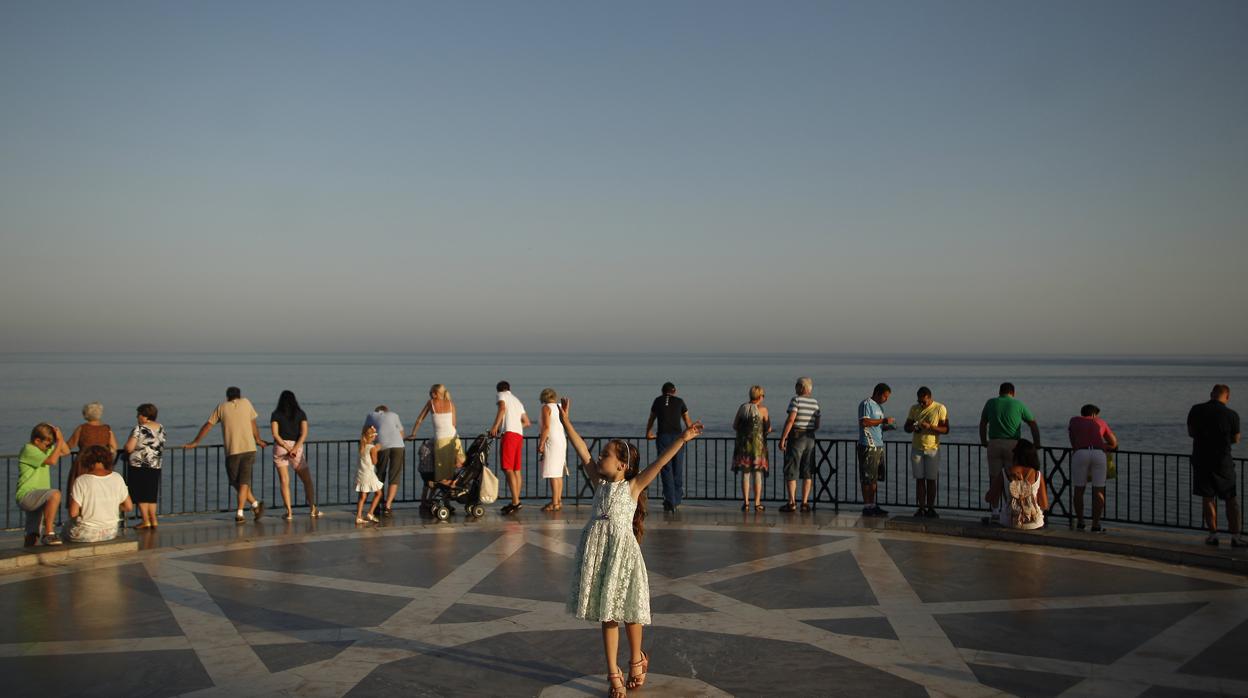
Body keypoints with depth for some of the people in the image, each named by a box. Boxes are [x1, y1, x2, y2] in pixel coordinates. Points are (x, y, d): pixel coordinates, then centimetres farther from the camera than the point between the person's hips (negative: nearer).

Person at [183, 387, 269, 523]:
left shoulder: (221, 407, 8)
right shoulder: (246, 402, 11)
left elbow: (207, 426, 9)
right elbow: (253, 424, 16)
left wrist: (195, 442, 18)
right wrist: (258, 440, 30)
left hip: (232, 451, -1)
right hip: (249, 448, 1)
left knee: (236, 482, 12)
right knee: (244, 481, 3)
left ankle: (255, 504, 2)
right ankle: (239, 513, -5)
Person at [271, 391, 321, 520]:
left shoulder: (276, 415, 4)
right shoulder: (301, 414, 6)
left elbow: (275, 434, -8)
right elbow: (304, 433, -7)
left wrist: (288, 449, -10)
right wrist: (294, 449, -13)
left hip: (280, 447, 0)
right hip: (298, 447, 0)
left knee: (284, 482, 2)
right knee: (307, 480, 11)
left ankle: (289, 512, -4)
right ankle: (312, 508, 3)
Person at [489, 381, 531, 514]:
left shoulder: (502, 395, 9)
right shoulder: (517, 401, 30)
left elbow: (502, 409, -13)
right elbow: (527, 422, 29)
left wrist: (495, 426, -18)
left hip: (509, 433, -8)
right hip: (520, 434, 8)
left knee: (508, 469, -13)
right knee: (516, 470, 10)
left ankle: (515, 502, -21)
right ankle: (516, 501, 11)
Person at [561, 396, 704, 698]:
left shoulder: (633, 486, -3)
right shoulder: (599, 482, 8)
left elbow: (659, 462, -11)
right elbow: (583, 452, 6)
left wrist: (683, 439, -19)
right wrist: (566, 423, 3)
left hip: (622, 549, -4)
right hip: (597, 550, 4)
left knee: (629, 611, 9)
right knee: (607, 615, 10)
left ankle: (637, 660, 34)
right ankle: (613, 673, 18)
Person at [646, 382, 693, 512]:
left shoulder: (658, 401, 14)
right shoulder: (679, 401, 12)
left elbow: (651, 420, 27)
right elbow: (688, 422, 22)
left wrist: (648, 433, 44)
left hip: (662, 437, 0)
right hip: (678, 437, 0)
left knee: (665, 469, 0)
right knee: (678, 468, 10)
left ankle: (670, 501, -6)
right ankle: (676, 499, 15)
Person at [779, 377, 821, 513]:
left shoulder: (796, 400, -9)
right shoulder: (815, 402, 7)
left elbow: (790, 420, -18)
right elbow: (817, 425, 8)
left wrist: (782, 438, -16)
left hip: (796, 437, -5)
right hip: (810, 438, 5)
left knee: (791, 471, -1)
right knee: (807, 472, 9)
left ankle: (792, 503, -6)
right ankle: (805, 503, 7)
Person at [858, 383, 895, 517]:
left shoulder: (879, 406, 21)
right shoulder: (866, 404, -8)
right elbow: (864, 422, -22)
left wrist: (887, 426, 6)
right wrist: (883, 420, -19)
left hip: (879, 446, 9)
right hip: (868, 446, -9)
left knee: (875, 478, 11)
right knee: (867, 479, -6)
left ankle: (872, 505, 16)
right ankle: (867, 507, -3)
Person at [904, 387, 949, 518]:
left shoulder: (940, 409, -4)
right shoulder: (914, 408, 7)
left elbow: (946, 429, -8)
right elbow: (906, 427, 10)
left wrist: (930, 427, -23)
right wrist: (912, 427, -14)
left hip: (932, 449, -3)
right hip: (917, 449, 3)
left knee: (931, 480, -1)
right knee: (919, 479, 1)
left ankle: (930, 509, 5)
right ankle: (921, 508, 5)